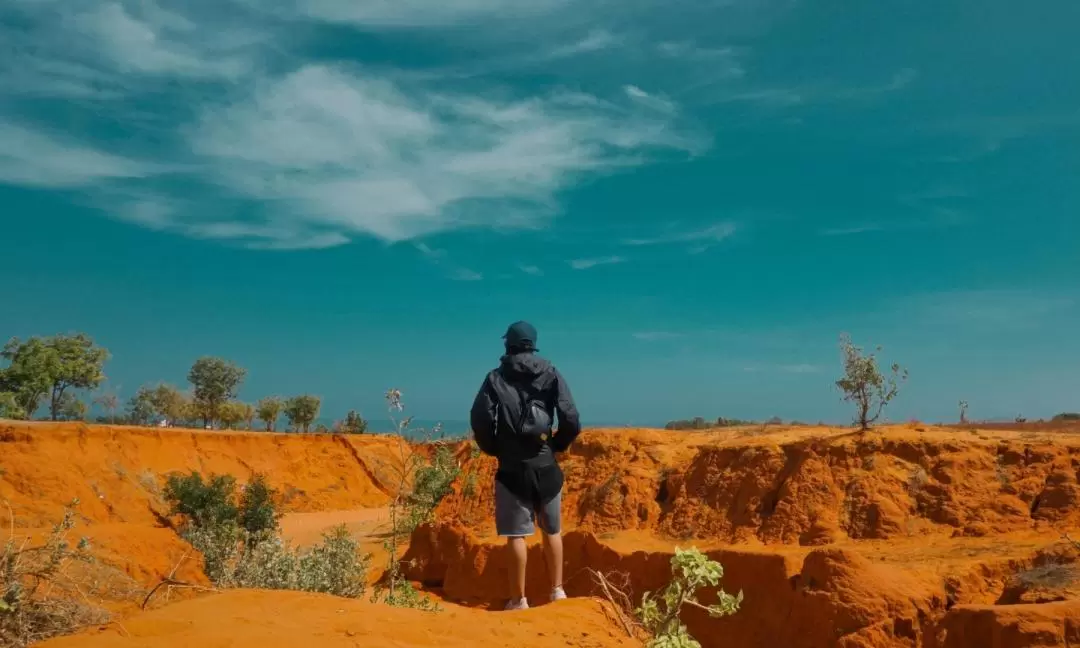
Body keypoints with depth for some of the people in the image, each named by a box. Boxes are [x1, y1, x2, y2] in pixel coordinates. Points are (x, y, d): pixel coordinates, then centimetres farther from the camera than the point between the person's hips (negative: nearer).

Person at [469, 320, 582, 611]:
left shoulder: (496, 377, -1)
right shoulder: (552, 374, 2)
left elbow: (480, 419, -11)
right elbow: (571, 421, -5)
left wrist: (494, 449, 6)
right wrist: (556, 446, 12)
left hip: (512, 467, -2)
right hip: (546, 466, 2)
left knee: (516, 534, 5)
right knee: (552, 530, 17)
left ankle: (518, 599, 10)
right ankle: (557, 590, 23)